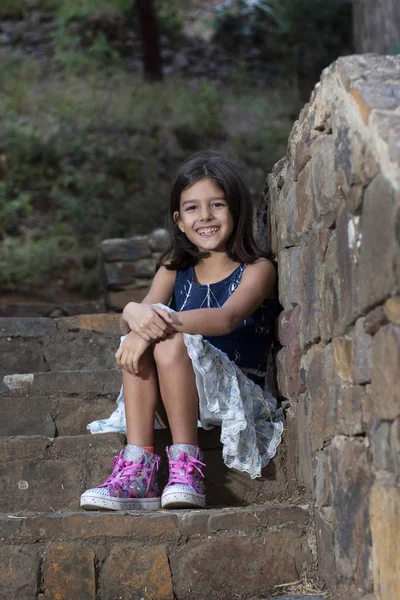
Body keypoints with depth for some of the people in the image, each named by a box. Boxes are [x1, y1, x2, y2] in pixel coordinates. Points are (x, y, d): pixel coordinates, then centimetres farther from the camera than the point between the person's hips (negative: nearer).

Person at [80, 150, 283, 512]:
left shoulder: (257, 269, 0)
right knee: (138, 338, -22)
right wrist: (134, 313, -29)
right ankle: (137, 471, -28)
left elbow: (226, 318, -21)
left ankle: (186, 466, -22)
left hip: (241, 396, -5)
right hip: (178, 396, 5)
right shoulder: (175, 270, 15)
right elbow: (139, 315, -3)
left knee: (171, 342, -29)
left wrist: (163, 321, -34)